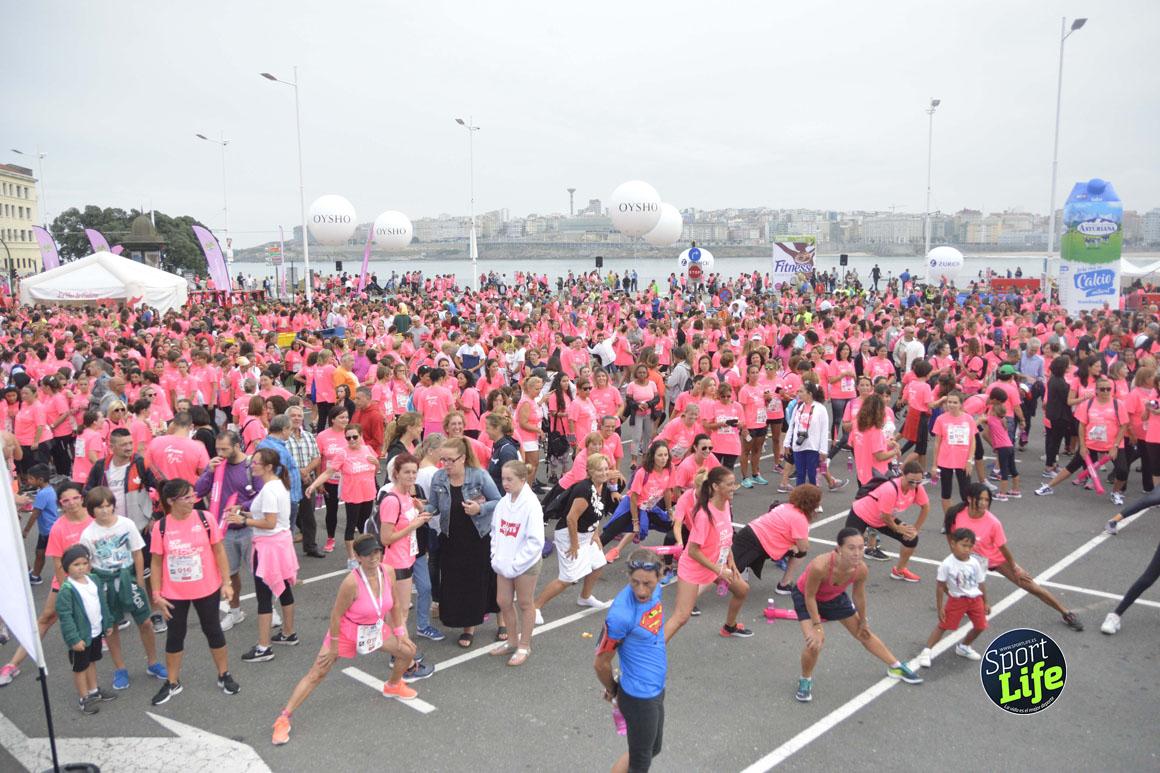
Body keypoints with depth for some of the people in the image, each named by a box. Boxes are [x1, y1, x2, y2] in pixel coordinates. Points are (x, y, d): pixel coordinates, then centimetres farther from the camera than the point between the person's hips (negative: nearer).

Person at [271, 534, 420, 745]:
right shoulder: (352, 582, -33)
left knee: (408, 651, 11)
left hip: (375, 629, 6)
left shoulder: (387, 572, -16)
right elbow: (336, 614, -23)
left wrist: (400, 632, 6)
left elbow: (395, 603, 2)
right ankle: (283, 719, 5)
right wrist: (333, 647, -14)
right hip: (347, 631, -6)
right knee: (316, 674, -5)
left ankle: (392, 686, 41)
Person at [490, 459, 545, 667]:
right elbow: (495, 530, 8)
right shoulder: (503, 502, -3)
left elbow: (536, 541, -20)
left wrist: (515, 564, -18)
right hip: (504, 563, 6)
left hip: (525, 564, -6)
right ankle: (513, 641, 34)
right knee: (503, 601, 14)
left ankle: (524, 646, 26)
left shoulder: (531, 504, -20)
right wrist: (496, 557, -4)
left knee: (525, 604, 10)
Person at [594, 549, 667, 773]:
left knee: (653, 749, 25)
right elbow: (601, 663, -18)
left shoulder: (655, 590, -9)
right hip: (639, 698, -8)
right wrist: (613, 692, 1)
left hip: (657, 689, 8)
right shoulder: (621, 615, -32)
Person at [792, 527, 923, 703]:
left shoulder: (861, 569, -30)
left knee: (863, 633, 17)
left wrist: (863, 621, 6)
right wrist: (817, 625, -21)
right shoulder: (820, 566, -45)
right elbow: (810, 596, -27)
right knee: (815, 642, -20)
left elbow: (859, 597, -7)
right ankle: (805, 680, 9)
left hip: (835, 597, 5)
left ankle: (896, 667, 40)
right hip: (805, 597, -4)